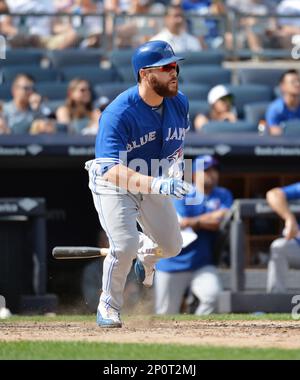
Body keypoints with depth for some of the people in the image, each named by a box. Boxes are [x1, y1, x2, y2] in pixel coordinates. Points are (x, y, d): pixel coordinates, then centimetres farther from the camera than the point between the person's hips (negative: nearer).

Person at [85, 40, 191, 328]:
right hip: (113, 184, -6)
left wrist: (175, 165, -6)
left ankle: (145, 254, 48)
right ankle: (108, 307, 1)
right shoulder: (117, 114, -34)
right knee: (125, 245, -23)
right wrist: (156, 184, -56)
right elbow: (110, 170, -43)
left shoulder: (180, 104, -12)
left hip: (154, 180, 6)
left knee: (172, 246, 11)